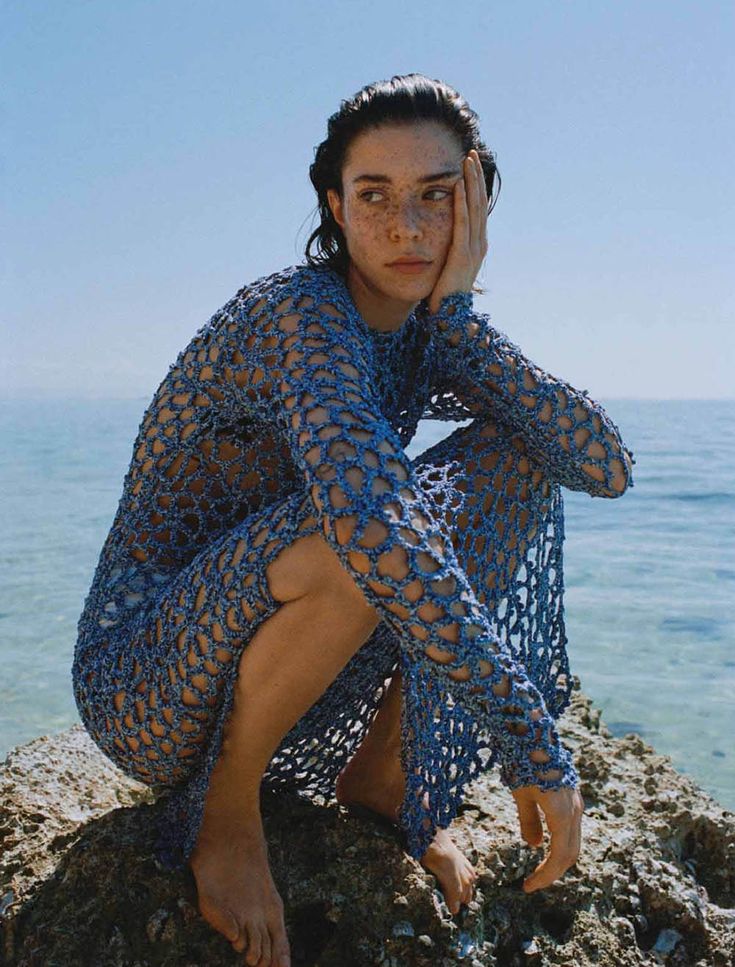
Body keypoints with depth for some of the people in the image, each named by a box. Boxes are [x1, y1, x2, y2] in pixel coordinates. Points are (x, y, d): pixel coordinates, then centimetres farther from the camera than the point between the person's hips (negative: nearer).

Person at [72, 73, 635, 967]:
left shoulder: (424, 332, 0)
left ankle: (382, 764, 2)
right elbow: (376, 532, -41)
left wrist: (454, 316, -18)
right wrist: (536, 753, -35)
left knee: (516, 449, -4)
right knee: (365, 530, -37)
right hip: (147, 684, -6)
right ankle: (224, 811, -9)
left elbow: (607, 468, -11)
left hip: (265, 660, 7)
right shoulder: (299, 316, -24)